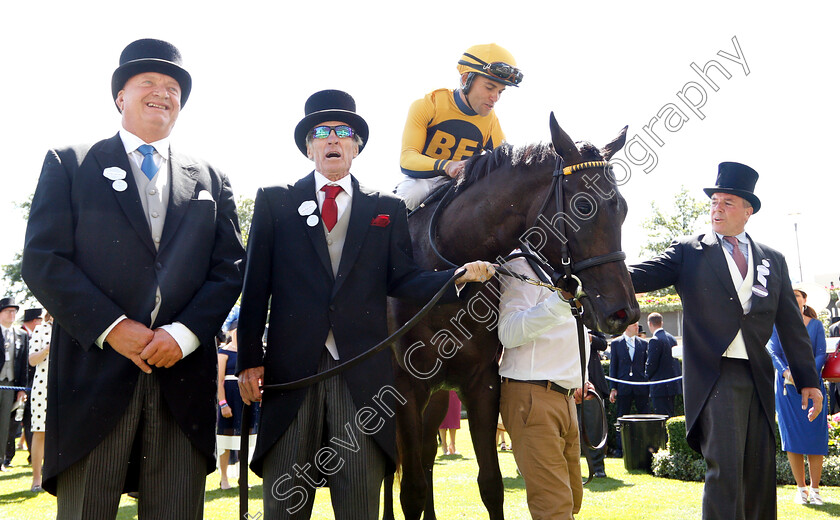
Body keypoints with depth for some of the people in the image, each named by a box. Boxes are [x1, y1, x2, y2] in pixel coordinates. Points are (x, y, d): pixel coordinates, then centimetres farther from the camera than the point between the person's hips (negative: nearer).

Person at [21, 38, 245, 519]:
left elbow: (230, 268, 9)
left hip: (184, 376, 2)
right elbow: (42, 260, 0)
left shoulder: (210, 180, 18)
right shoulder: (69, 164, 11)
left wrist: (184, 333, -8)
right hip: (95, 372, -2)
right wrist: (111, 327, -12)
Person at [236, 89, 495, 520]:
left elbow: (401, 279, 5)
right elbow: (255, 286, 6)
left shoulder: (387, 209, 14)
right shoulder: (274, 202, 10)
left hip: (363, 371, 1)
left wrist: (459, 276, -13)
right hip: (291, 367, 0)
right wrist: (250, 359, -2)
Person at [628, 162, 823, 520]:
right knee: (724, 470, -9)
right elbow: (646, 275, -10)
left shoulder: (773, 260, 13)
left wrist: (808, 379, 11)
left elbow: (790, 324, 14)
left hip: (758, 378, 4)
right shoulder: (688, 251, 4)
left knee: (761, 472, 9)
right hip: (714, 375, -4)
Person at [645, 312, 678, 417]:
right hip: (672, 384, 9)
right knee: (670, 415, 15)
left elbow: (651, 364, -18)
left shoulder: (654, 340, -17)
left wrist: (648, 376, 2)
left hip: (660, 388, -9)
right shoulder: (672, 338, 10)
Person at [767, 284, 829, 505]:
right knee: (792, 436, -1)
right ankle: (801, 488, 8)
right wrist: (786, 372, -20)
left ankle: (815, 489, 7)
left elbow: (821, 355, -1)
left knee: (815, 435, -3)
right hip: (786, 386, 0)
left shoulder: (816, 325, 6)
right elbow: (773, 353, -2)